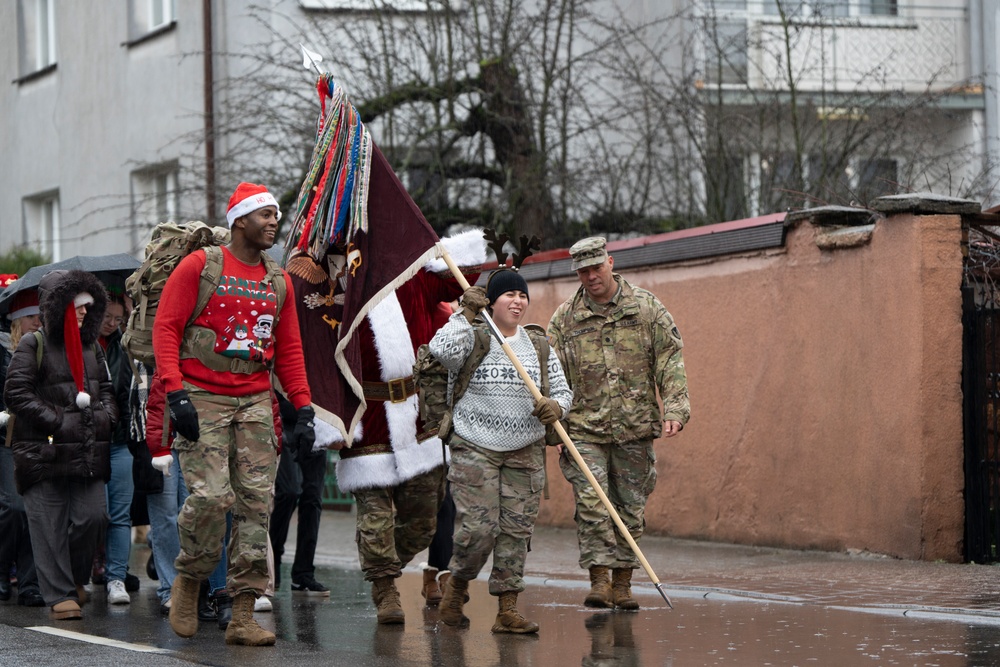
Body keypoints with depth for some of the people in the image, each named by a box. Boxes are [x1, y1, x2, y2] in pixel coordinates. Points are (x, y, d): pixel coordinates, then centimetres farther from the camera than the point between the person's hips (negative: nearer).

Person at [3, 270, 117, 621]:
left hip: (88, 453, 5)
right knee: (50, 525, -3)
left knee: (92, 516, -2)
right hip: (44, 452, -5)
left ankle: (75, 578, 22)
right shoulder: (32, 347, -2)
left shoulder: (91, 347, 17)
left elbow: (106, 389, 26)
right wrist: (57, 421, -14)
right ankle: (60, 594, 3)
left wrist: (105, 417, 6)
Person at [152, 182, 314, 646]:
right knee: (210, 495, -18)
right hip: (202, 399, -5)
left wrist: (303, 408, 8)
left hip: (255, 402, 5)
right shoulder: (199, 266, -1)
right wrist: (176, 393, -14)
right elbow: (165, 328, -4)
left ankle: (243, 616, 0)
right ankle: (187, 581, 9)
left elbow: (289, 350, 18)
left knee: (256, 503, -3)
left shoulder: (278, 281, 15)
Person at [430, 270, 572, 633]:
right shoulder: (473, 338, 0)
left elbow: (563, 391, 13)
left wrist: (555, 407, -10)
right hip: (475, 449, -4)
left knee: (517, 529, 0)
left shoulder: (538, 345, 11)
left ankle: (508, 609, 6)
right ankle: (458, 583, 17)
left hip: (526, 452, 4)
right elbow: (443, 352, -21)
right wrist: (465, 315, -15)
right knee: (478, 528, -11)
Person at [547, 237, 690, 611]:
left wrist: (674, 409, -9)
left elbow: (670, 360, 3)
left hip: (635, 428, 1)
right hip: (584, 429, -1)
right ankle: (599, 580, -8)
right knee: (591, 504, -13)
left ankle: (622, 583, 15)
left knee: (631, 507, 6)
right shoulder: (564, 318, 4)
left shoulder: (646, 307, 4)